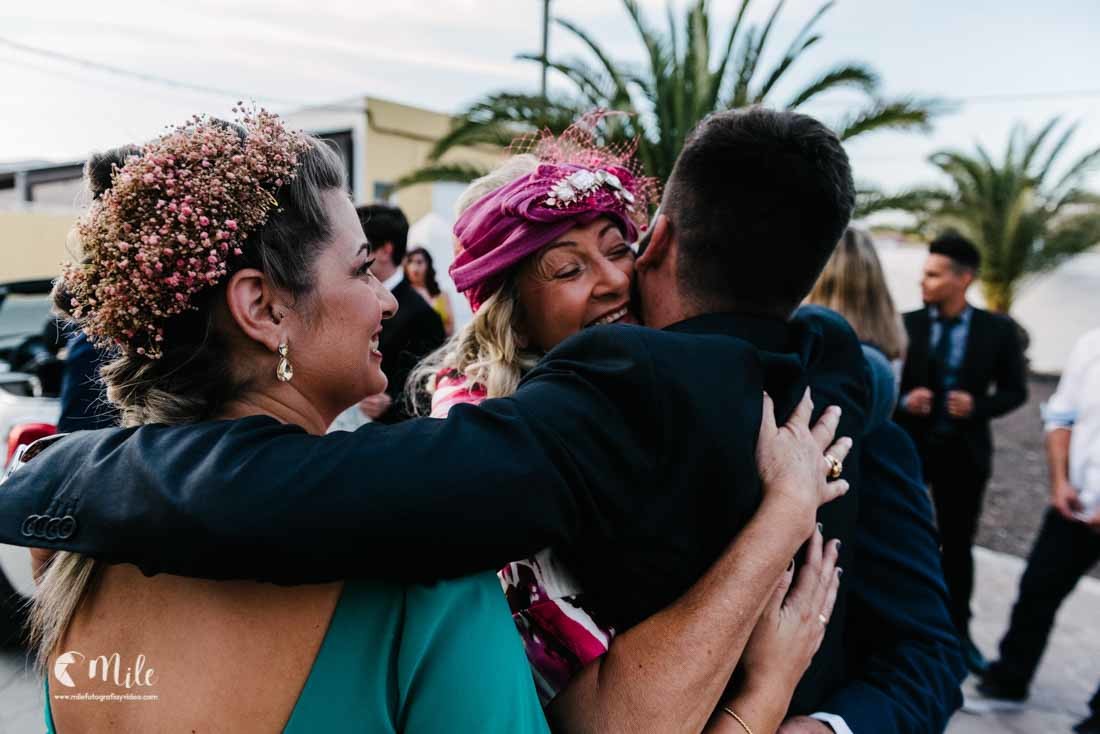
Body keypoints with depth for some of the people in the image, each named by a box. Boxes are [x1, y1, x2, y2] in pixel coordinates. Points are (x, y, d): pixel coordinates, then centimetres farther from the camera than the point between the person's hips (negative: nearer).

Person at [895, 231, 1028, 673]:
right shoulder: (906, 325, -5)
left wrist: (977, 407, -15)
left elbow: (1015, 390, 2)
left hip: (962, 451, 1)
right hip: (907, 446, 0)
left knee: (958, 546, 14)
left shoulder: (997, 330, -4)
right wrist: (903, 402, -20)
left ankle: (959, 632, 30)